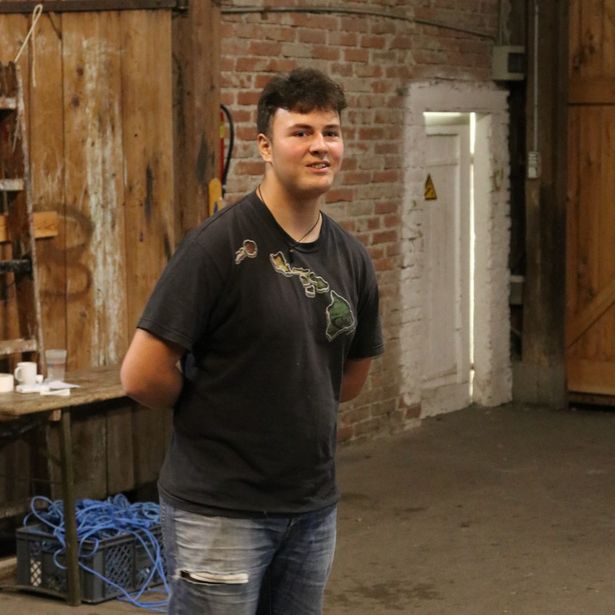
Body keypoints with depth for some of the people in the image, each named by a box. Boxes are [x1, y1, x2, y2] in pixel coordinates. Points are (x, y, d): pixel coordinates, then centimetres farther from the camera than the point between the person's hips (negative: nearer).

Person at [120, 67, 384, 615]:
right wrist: (216, 413, -2)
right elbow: (142, 375, -17)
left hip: (314, 508, 6)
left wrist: (289, 406, 7)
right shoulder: (220, 245, -16)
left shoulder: (351, 258, 4)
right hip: (219, 511, -6)